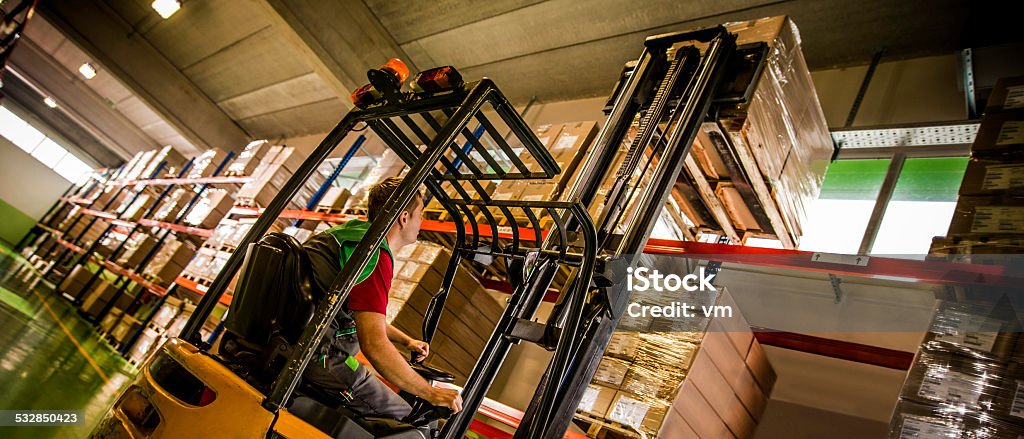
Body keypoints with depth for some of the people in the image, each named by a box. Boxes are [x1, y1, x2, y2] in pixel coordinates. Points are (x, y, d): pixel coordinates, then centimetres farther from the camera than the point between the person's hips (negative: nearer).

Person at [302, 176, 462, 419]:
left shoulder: (353, 231, 12)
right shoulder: (376, 255, -21)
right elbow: (375, 345, -29)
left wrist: (406, 340, 30)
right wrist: (432, 394, -20)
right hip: (322, 361, -10)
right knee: (408, 420, -1)